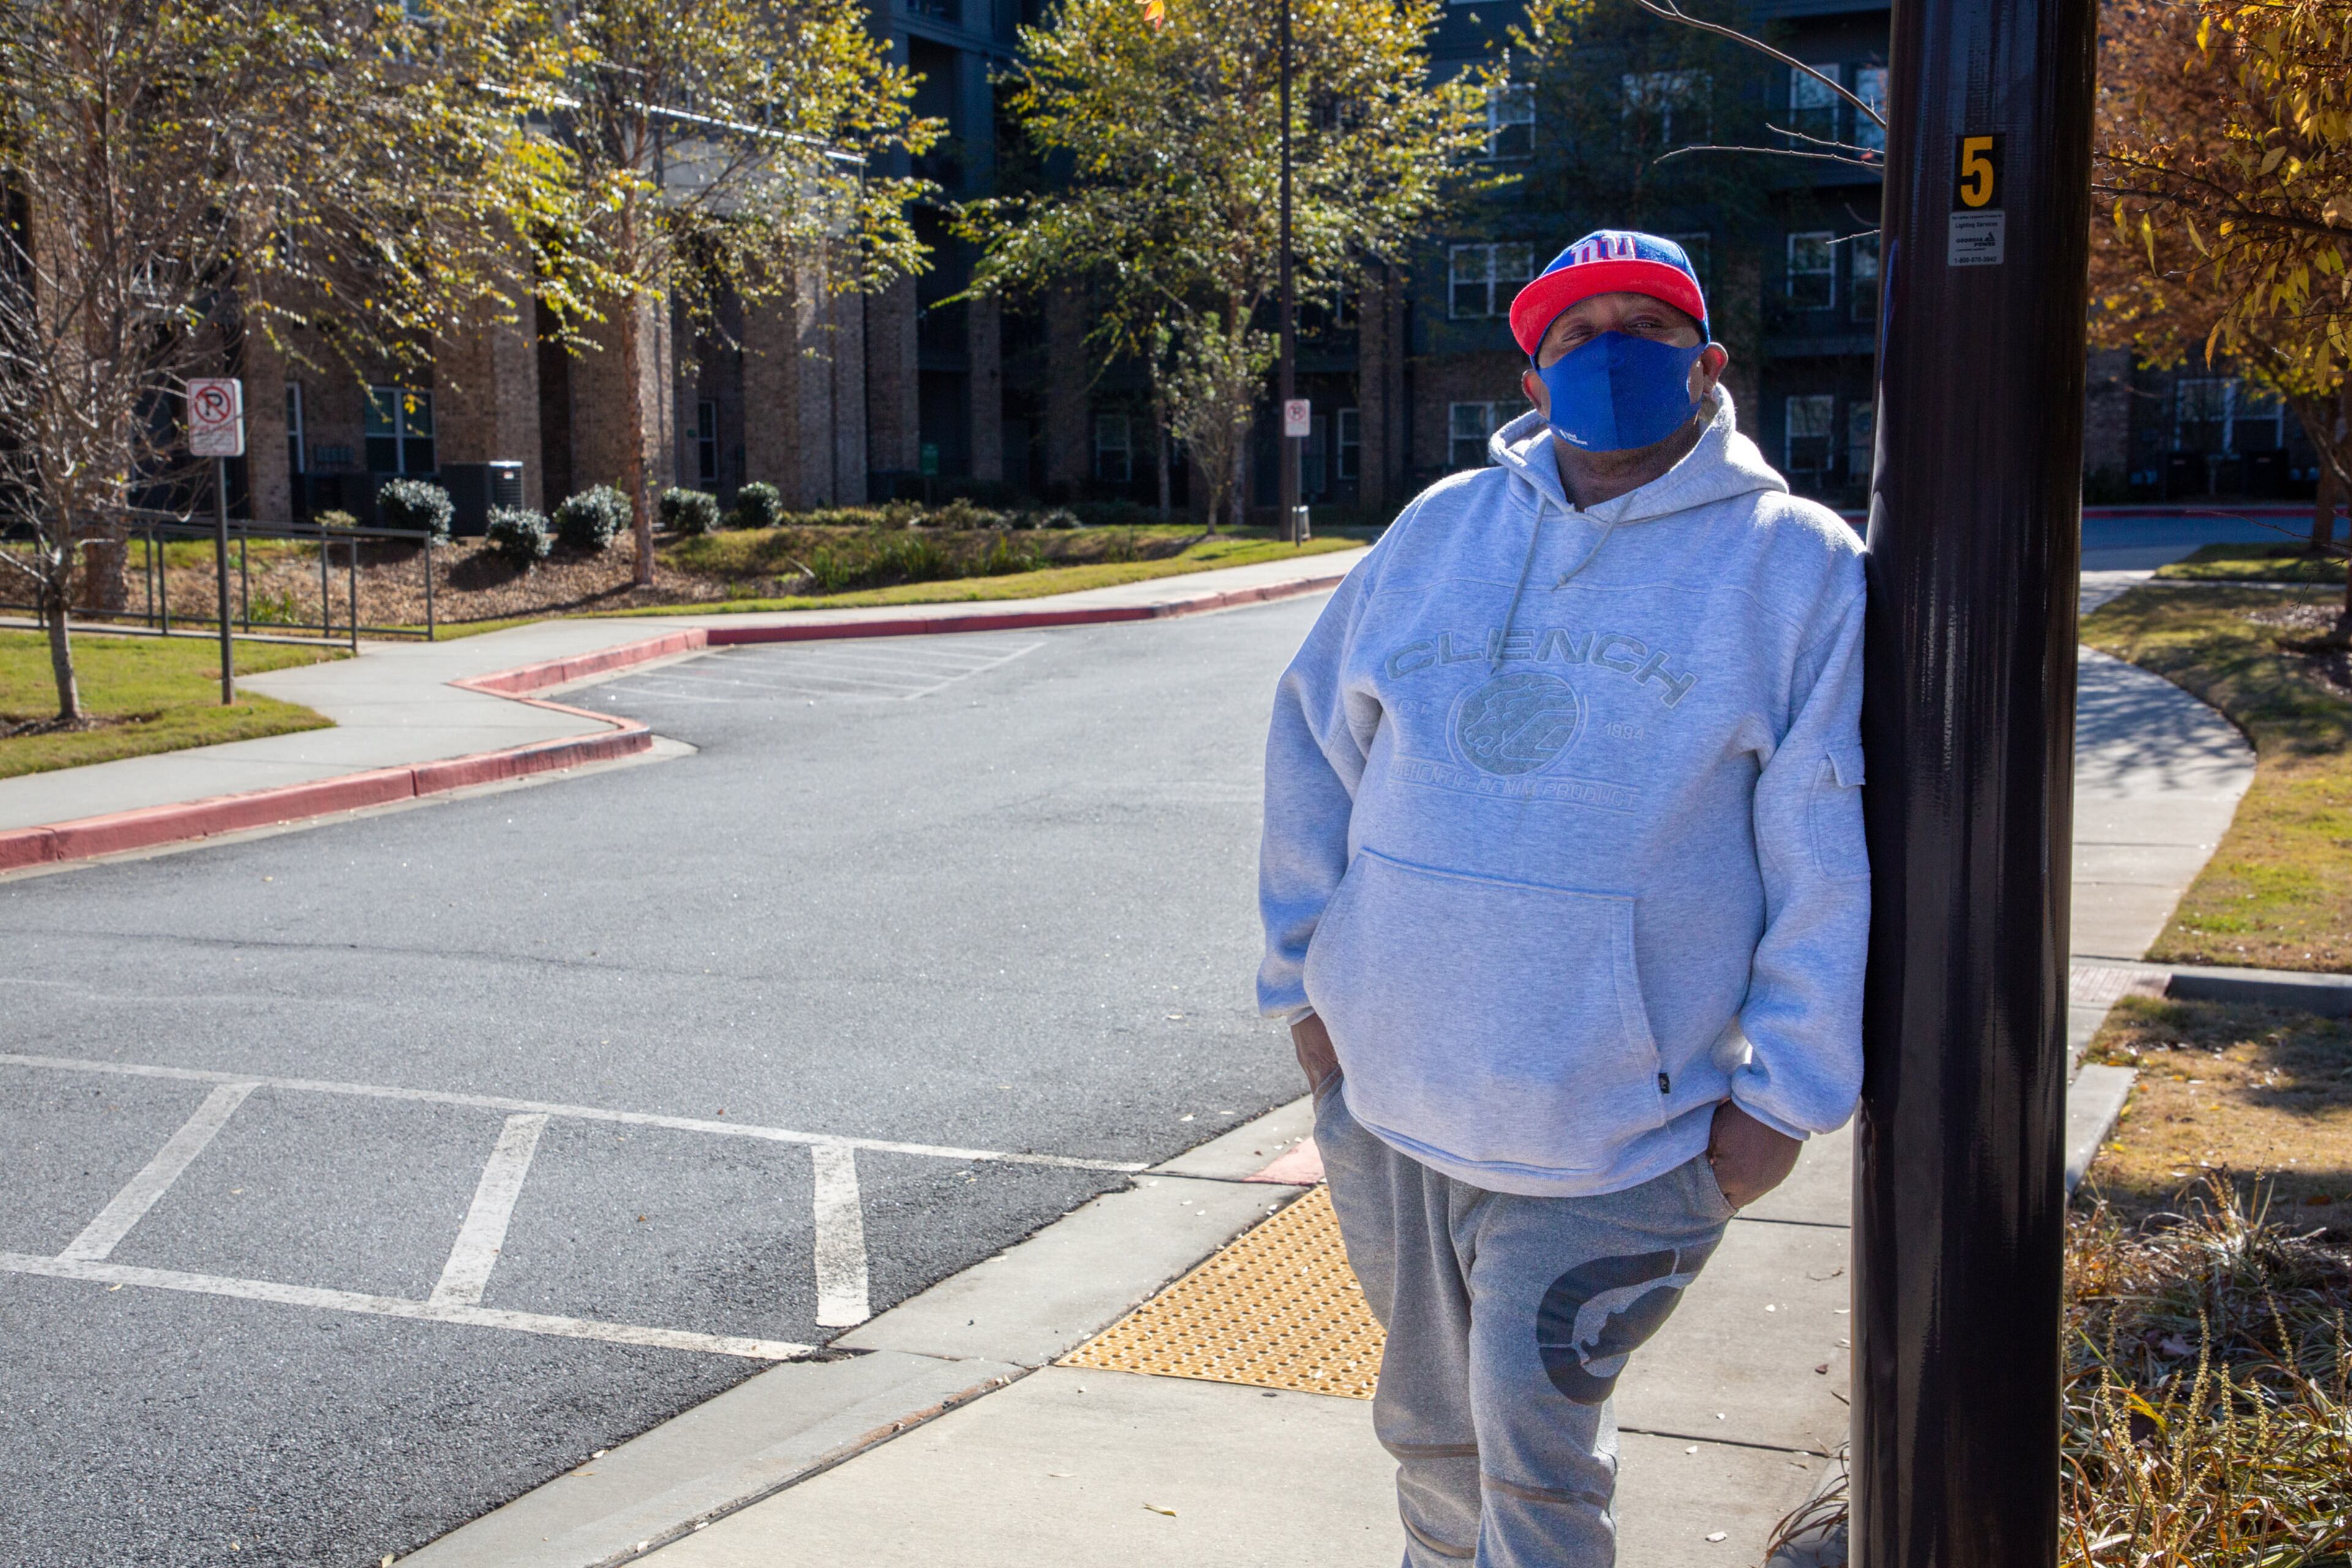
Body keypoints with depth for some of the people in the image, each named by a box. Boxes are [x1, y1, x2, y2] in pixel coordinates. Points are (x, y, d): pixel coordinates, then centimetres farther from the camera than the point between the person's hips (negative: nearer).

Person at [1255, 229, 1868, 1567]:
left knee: (1534, 1456, -1)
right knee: (1433, 1428, 21)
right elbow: (1314, 742, 13)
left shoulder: (1797, 567, -3)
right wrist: (1306, 979, 10)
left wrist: (1784, 1093, -8)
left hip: (1608, 1140, -4)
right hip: (1384, 1101, 4)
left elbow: (1833, 857, -5)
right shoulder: (1439, 532, 7)